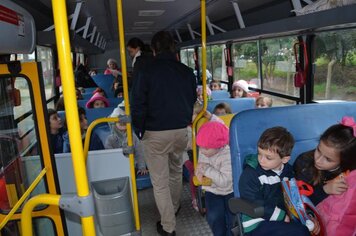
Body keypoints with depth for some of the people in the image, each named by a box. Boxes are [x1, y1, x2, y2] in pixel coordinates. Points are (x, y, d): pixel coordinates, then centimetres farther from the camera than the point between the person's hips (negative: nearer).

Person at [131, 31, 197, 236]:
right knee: (176, 172, 25)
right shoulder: (187, 72, 2)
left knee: (160, 181, 8)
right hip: (181, 131, 5)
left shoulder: (146, 72, -11)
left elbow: (138, 105, -9)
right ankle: (174, 208, 46)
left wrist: (140, 131, 4)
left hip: (156, 133, -4)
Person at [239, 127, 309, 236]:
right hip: (257, 224, -6)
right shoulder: (250, 174, -14)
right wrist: (282, 216, -16)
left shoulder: (287, 170, 5)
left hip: (284, 216, 7)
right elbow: (255, 205, -17)